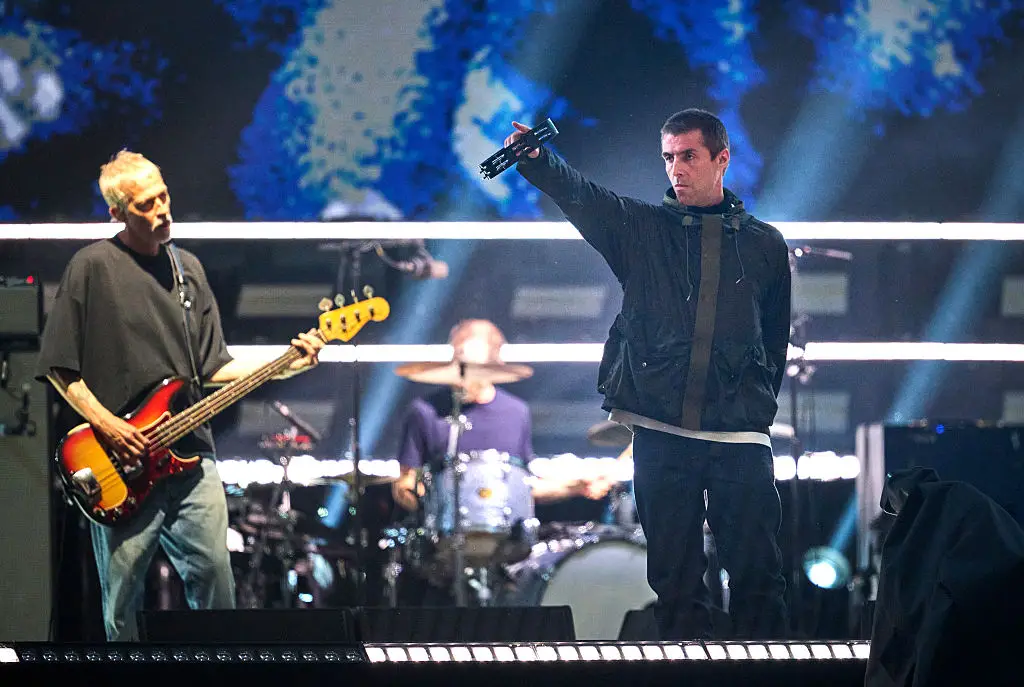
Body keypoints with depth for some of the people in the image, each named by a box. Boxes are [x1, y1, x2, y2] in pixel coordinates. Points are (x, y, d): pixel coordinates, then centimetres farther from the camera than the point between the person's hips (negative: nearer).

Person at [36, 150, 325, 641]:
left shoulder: (187, 269, 13)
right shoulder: (92, 268, -4)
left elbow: (213, 366, 14)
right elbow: (58, 366, -3)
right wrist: (105, 425, -12)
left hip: (189, 454, 4)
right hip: (120, 463, -4)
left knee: (215, 582, 0)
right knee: (122, 602, 1)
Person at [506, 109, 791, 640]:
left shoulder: (764, 246, 11)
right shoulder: (642, 228, 8)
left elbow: (776, 339, 16)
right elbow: (582, 197, -10)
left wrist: (760, 407, 8)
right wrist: (536, 162, -29)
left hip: (740, 437, 0)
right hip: (660, 432, 0)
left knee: (756, 571, -4)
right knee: (674, 574, 2)